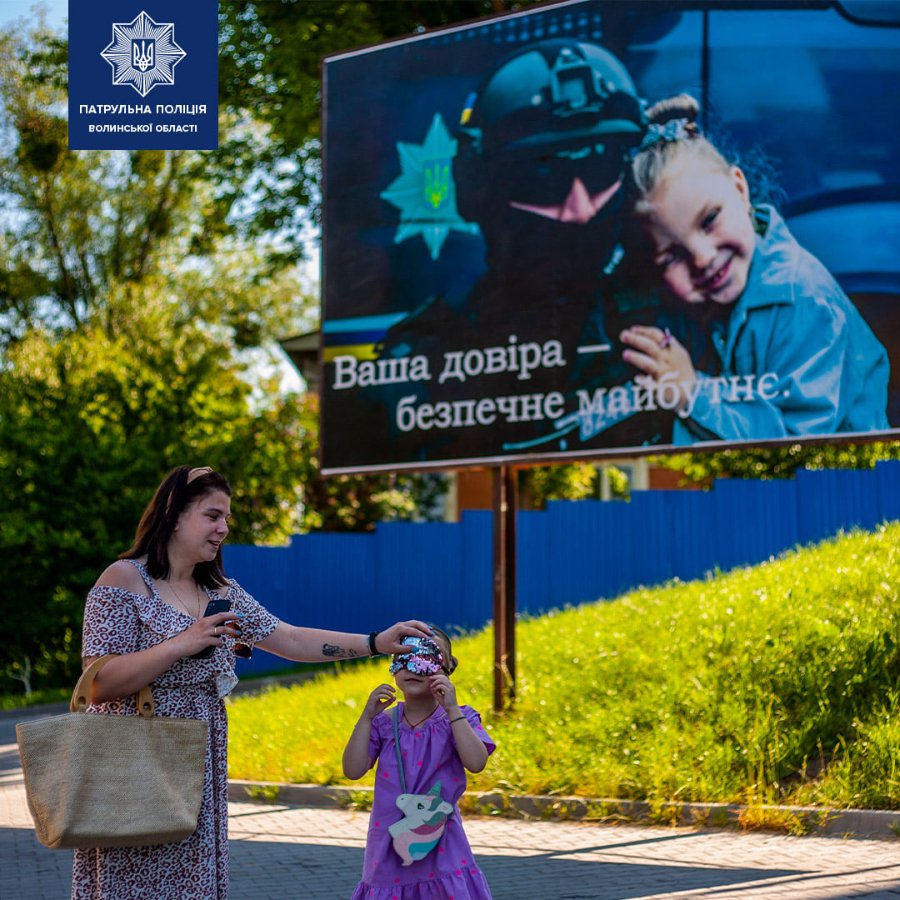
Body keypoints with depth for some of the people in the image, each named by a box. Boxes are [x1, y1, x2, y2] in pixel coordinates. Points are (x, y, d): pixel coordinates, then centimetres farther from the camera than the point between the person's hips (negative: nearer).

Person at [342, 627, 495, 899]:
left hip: (439, 845, -3)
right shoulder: (383, 723, 4)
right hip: (389, 846, 3)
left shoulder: (457, 719, -3)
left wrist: (452, 709, -22)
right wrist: (367, 715, -11)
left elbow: (476, 762, -20)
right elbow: (353, 770, -6)